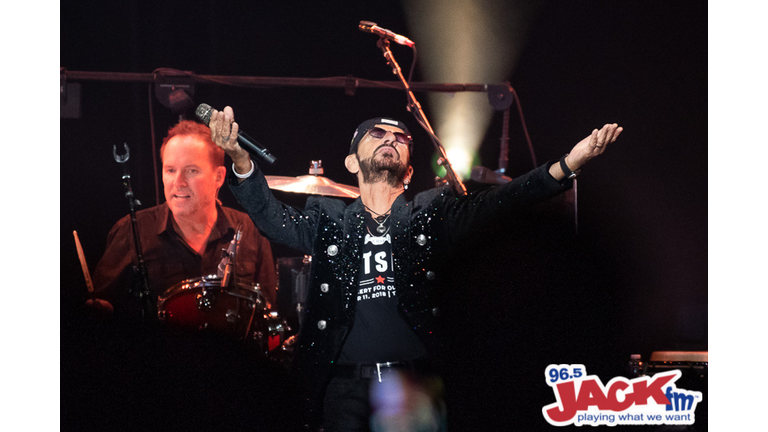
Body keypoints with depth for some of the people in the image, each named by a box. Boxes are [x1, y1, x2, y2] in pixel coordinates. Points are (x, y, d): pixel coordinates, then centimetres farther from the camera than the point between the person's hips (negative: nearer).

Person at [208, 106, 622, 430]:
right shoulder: (328, 220, 14)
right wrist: (241, 161, -21)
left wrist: (565, 166, -16)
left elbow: (491, 203, -1)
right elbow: (271, 216, -2)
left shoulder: (429, 213, 13)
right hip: (345, 386, 0)